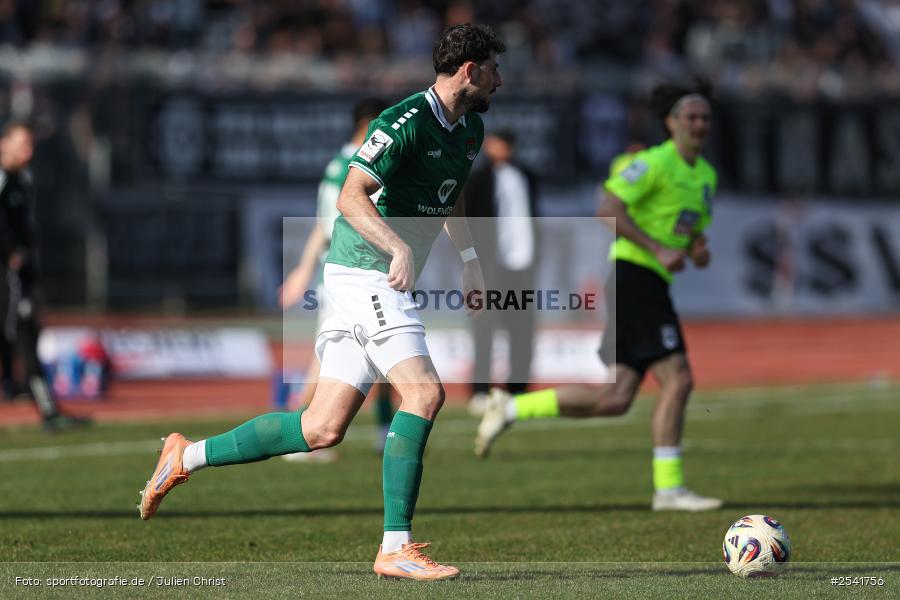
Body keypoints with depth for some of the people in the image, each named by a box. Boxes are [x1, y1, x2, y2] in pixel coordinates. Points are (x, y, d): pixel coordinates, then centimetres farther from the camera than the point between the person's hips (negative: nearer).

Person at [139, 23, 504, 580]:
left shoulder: (470, 130, 13)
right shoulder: (406, 121, -17)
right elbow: (351, 196, -25)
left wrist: (470, 258, 23)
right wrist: (400, 248, -37)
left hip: (389, 284, 9)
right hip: (365, 274, -9)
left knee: (324, 429, 5)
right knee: (424, 393, -20)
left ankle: (188, 456, 18)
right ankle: (396, 547, -17)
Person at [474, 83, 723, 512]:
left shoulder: (705, 175, 18)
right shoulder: (656, 162, -9)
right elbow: (609, 211, -17)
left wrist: (698, 252, 4)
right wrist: (659, 249, -20)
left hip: (651, 284, 9)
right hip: (632, 275, -9)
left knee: (614, 400, 1)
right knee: (677, 378, -13)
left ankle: (511, 409, 9)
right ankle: (668, 487, -8)